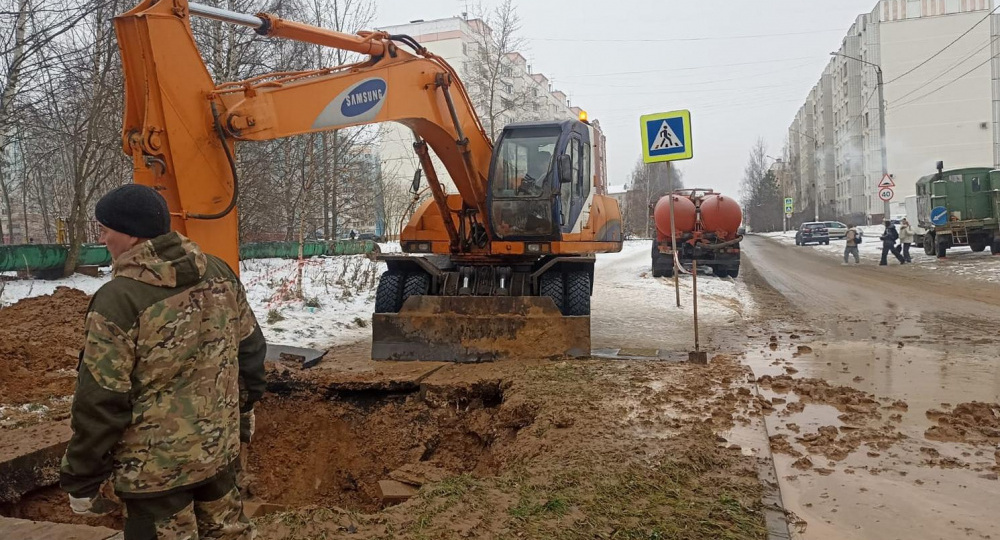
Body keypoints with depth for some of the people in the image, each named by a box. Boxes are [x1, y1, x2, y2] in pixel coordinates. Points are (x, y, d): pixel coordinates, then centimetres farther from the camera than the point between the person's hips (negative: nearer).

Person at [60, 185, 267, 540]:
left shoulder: (118, 299, -22)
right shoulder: (219, 273, -2)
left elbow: (101, 402, -19)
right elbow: (249, 350, 8)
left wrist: (81, 480, -7)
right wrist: (242, 409, 21)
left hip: (155, 465, -6)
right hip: (220, 446, 6)